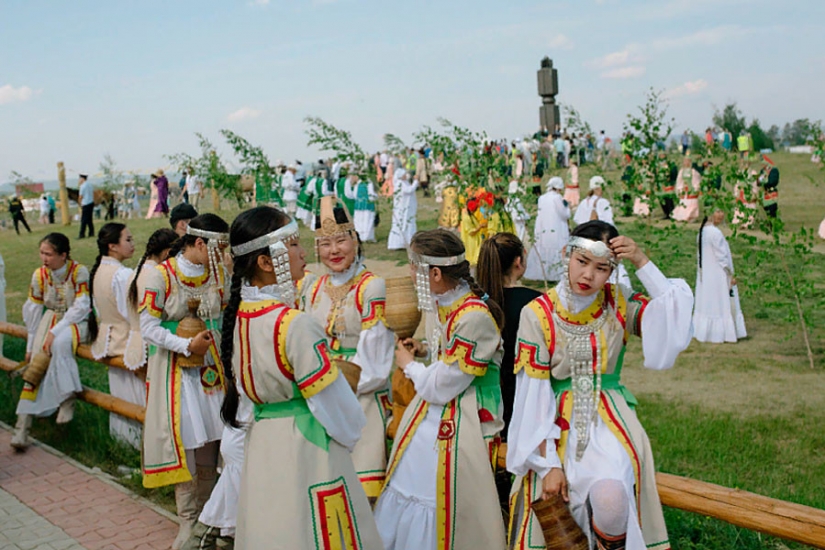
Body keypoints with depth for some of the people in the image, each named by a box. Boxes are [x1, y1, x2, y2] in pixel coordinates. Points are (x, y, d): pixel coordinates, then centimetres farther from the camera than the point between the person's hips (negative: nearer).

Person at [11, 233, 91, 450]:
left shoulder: (79, 272, -13)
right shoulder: (39, 275, 0)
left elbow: (81, 308, -16)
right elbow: (33, 311, 5)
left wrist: (54, 332, -23)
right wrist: (31, 345, 5)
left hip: (75, 321, -4)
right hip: (51, 319, 4)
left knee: (60, 343, -35)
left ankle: (67, 398, -18)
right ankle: (23, 425, -17)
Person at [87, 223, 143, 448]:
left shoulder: (98, 271, 3)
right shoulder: (123, 275, -24)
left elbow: (99, 309, 12)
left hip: (108, 337, 9)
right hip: (127, 341, -9)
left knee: (120, 392, 21)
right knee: (136, 395, 2)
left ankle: (120, 431, 33)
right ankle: (139, 436, 10)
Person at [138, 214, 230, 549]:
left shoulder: (219, 273, 2)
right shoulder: (161, 276, -12)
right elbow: (148, 327, -12)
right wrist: (187, 345, -21)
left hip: (211, 367, 4)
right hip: (175, 368, -4)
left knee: (209, 439, 8)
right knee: (183, 440, 1)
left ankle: (206, 514, 24)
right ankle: (188, 521, 16)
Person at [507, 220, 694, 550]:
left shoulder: (620, 304, 1)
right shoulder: (537, 314, -7)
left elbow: (676, 321, -14)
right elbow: (533, 394, -8)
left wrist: (642, 263, -16)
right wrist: (549, 464, -12)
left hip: (609, 422, 1)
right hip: (558, 426, -1)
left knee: (612, 497, -26)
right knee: (607, 497, -22)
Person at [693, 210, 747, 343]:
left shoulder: (702, 231, 5)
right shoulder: (715, 233, -20)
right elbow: (722, 256, -18)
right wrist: (731, 275, -12)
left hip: (704, 273, 8)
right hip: (718, 274, -8)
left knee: (706, 302, 13)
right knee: (721, 304, 1)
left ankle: (703, 332, 18)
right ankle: (719, 333, 6)